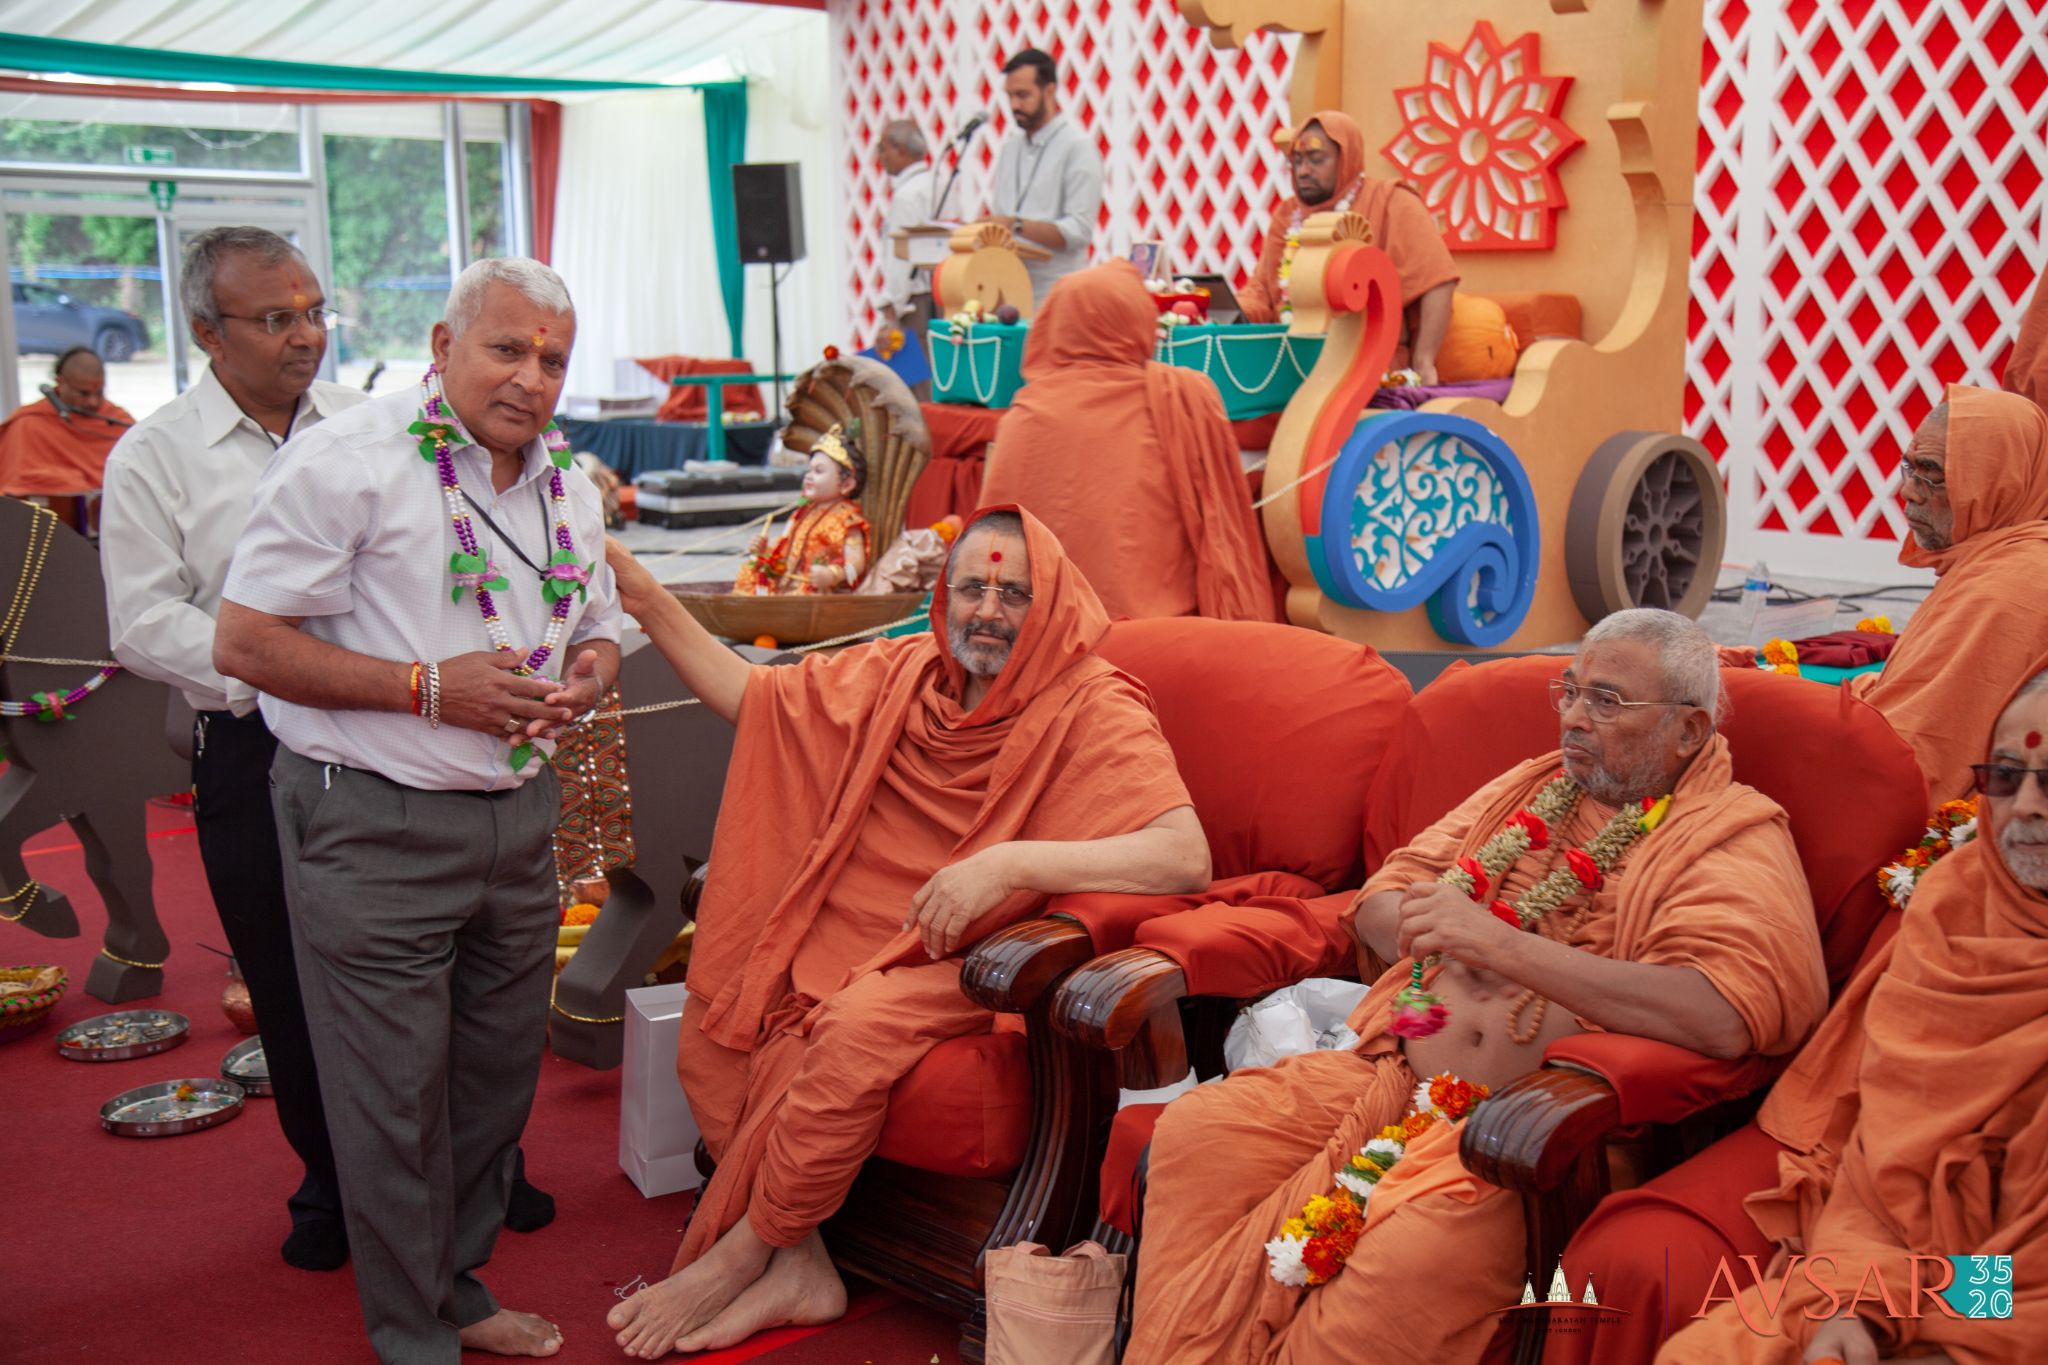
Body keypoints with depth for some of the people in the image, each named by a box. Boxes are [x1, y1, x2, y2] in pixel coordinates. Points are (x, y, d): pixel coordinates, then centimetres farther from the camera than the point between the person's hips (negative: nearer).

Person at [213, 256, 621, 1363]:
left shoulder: (568, 488, 10)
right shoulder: (347, 462, -12)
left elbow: (598, 628, 23)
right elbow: (244, 642, -14)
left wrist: (589, 671, -2)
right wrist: (430, 687, -19)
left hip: (516, 815, 7)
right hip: (374, 826, -7)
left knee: (499, 1067, 15)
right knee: (393, 1091, 1)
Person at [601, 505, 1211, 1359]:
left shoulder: (1093, 711, -13)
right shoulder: (901, 673, 7)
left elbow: (1186, 856, -28)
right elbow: (752, 696, 16)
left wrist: (1012, 861, -35)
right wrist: (647, 600, 7)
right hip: (858, 935, 7)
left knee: (856, 1027, -32)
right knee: (719, 1008, -14)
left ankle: (742, 1255, -10)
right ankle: (798, 1268, -7)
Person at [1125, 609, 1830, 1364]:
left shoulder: (1736, 837, -3)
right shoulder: (1530, 786, 18)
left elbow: (1725, 1015, -22)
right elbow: (1378, 901, 19)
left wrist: (1504, 945, -23)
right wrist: (1443, 934, -6)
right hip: (1394, 1068, 7)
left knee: (1422, 1247, -35)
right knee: (1194, 1130, -12)